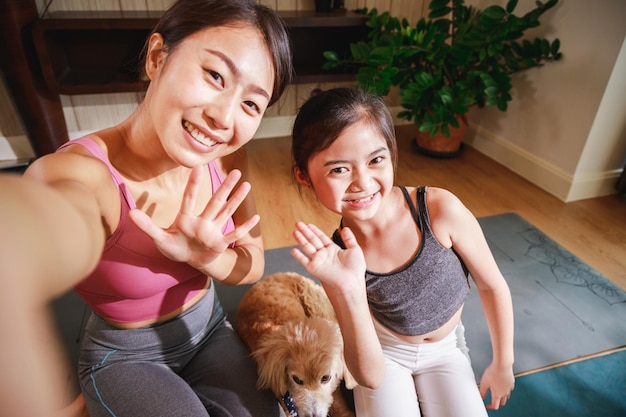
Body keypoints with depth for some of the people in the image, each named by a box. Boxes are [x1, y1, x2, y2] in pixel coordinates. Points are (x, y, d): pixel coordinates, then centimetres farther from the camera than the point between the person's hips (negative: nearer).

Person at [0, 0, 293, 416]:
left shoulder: (226, 156, -16)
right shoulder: (84, 172, -30)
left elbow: (253, 265, -10)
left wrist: (206, 256, -31)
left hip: (211, 332, 3)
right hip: (125, 359, -2)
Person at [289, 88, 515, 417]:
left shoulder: (441, 209, -30)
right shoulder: (337, 255, -26)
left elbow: (492, 285, -12)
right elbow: (370, 376, -26)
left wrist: (503, 364, 0)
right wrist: (350, 292, -41)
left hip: (445, 350, 1)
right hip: (383, 354, 0)